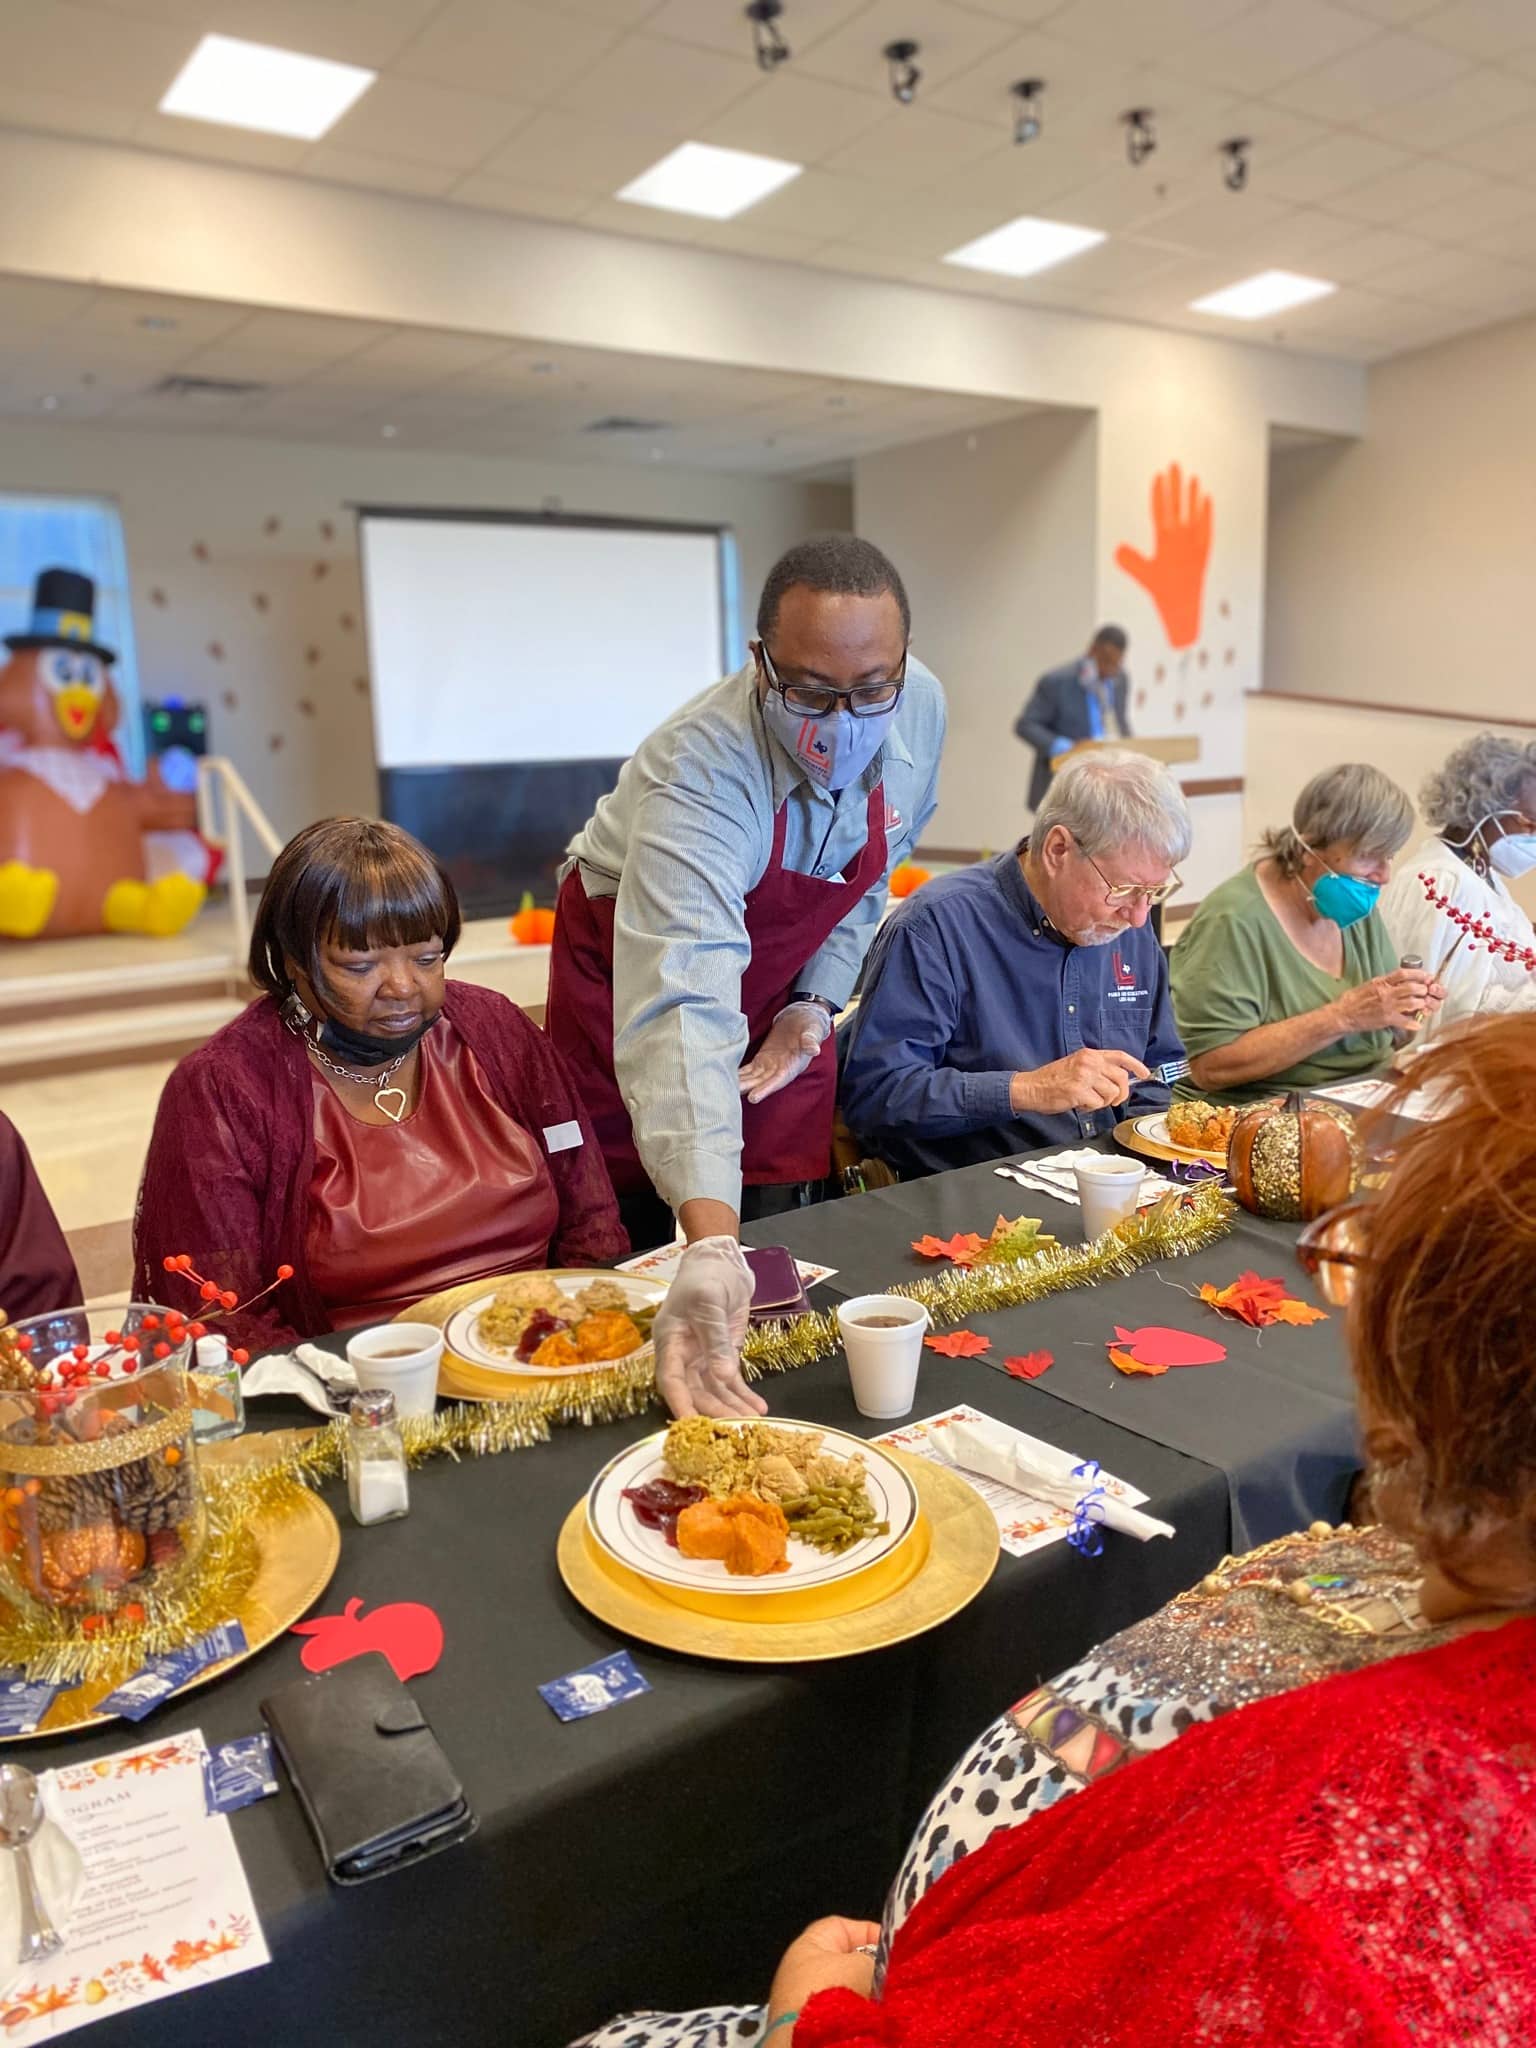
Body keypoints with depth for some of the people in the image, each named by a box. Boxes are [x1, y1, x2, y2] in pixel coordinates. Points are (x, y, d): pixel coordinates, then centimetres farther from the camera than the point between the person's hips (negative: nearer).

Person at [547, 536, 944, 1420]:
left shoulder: (921, 710, -19)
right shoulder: (695, 774, -39)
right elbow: (682, 1013, -52)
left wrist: (821, 998, -6)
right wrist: (711, 1244, -62)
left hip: (780, 991, 5)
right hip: (634, 974, -4)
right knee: (635, 1246, 7)